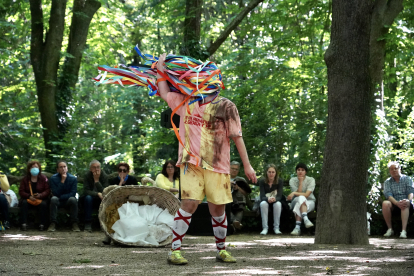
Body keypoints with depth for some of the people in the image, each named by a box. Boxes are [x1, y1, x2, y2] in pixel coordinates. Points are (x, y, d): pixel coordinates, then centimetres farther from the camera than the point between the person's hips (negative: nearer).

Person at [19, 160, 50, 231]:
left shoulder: (43, 178, 4)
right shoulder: (25, 179, 8)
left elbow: (48, 191, -2)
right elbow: (21, 191, 1)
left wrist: (41, 195, -24)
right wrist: (29, 196, -19)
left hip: (41, 199, -1)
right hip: (28, 199, 1)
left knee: (43, 204, -35)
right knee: (24, 203, -32)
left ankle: (42, 224, -30)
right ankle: (24, 223, -36)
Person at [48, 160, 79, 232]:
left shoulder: (73, 178, -4)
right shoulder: (53, 178, -5)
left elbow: (73, 194, -11)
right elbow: (55, 193, -15)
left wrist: (61, 197, -19)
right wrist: (62, 181, -21)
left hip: (68, 201, 0)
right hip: (58, 201, 0)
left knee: (73, 199, -33)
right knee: (53, 199, -33)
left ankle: (74, 223, -26)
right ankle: (53, 223, -34)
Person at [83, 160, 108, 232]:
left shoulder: (104, 176, -9)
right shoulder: (87, 176, -10)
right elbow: (86, 191, -17)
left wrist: (97, 180, -25)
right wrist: (98, 194, -31)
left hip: (101, 200, 0)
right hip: (91, 200, 0)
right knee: (88, 197, -34)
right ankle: (88, 224, -31)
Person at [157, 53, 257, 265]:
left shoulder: (225, 107, 4)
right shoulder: (185, 102, 12)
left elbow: (237, 137, 4)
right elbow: (164, 93, 26)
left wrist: (247, 166, 2)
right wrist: (160, 68, 27)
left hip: (217, 167, 0)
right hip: (191, 162, 0)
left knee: (218, 208, 5)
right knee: (189, 203, -13)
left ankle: (221, 250, 22)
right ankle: (174, 250, -9)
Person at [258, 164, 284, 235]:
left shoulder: (280, 181, -11)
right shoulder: (262, 181, -11)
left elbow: (279, 196, -17)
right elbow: (262, 196, -17)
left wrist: (275, 199, -42)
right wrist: (268, 199, -42)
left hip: (276, 201, 0)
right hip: (266, 200, 0)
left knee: (278, 204, -35)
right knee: (263, 203, -35)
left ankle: (276, 228, -29)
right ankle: (265, 228, -33)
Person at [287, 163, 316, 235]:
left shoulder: (311, 180, -4)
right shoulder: (292, 180, 1)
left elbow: (307, 194, -17)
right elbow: (298, 193, -12)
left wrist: (294, 193, -25)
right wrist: (301, 181, -14)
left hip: (309, 203, -1)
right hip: (296, 201, 1)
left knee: (299, 205, -36)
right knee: (301, 198, -36)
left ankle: (297, 227, -48)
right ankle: (306, 219, -54)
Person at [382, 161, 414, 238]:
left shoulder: (407, 179, 6)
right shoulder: (387, 182, 8)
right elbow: (388, 195, -9)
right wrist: (397, 203, -30)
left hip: (408, 206, -1)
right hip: (394, 206, 1)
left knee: (405, 204, -37)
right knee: (385, 203, -30)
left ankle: (404, 230, -49)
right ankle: (390, 229, -22)